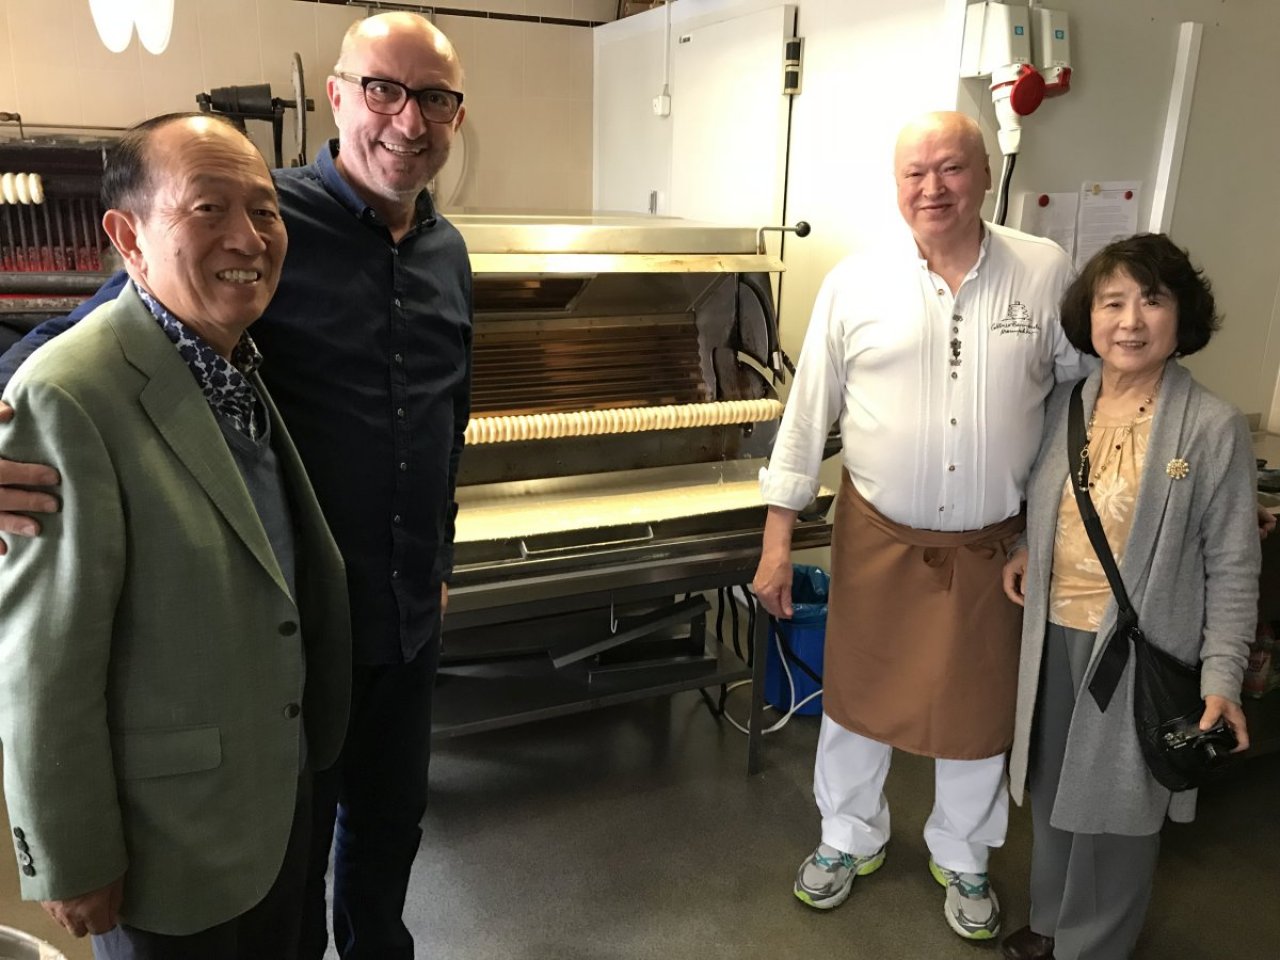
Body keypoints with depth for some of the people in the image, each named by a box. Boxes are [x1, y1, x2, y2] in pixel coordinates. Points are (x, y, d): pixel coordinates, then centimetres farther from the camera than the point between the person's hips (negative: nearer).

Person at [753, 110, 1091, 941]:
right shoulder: (855, 283, -6)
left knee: (978, 709, 16)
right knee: (857, 693, 15)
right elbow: (808, 412, -4)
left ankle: (963, 858, 43)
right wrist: (778, 541, -5)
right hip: (877, 537, 0)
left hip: (992, 547, 1)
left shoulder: (1049, 273, -6)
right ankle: (851, 839, 42)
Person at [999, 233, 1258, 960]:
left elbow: (1233, 567, -9)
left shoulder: (1215, 427, -12)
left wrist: (1222, 676, -14)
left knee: (1115, 803, 10)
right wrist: (1026, 549, -1)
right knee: (1052, 791, 19)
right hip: (1055, 636, 5)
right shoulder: (1064, 405, 2)